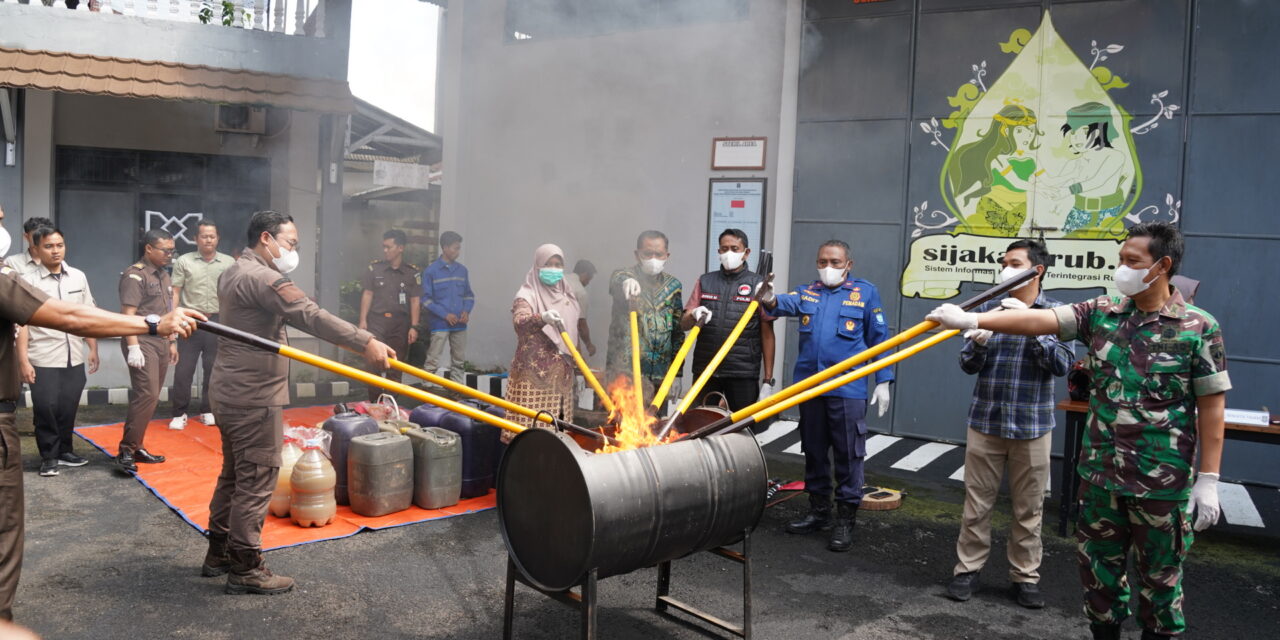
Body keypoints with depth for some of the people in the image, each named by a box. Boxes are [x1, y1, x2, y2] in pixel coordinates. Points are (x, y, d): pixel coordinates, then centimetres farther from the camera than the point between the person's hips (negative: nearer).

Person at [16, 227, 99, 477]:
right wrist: (23, 361, -10)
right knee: (45, 408, 0)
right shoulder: (28, 281, -5)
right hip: (43, 359, -3)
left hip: (74, 357, 3)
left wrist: (93, 349, 10)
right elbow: (22, 324, -6)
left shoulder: (78, 277, 6)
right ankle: (49, 456, 14)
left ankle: (63, 451, 25)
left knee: (68, 408, 9)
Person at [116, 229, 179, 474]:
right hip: (142, 342, -8)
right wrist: (133, 346, -20)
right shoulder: (135, 275, -9)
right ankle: (126, 450, -9)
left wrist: (171, 342, 20)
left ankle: (136, 447, 15)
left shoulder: (164, 276, 17)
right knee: (147, 394, -15)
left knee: (150, 397, 8)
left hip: (161, 343, 8)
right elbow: (128, 313, -15)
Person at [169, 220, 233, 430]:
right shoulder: (184, 261, 2)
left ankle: (208, 410, 21)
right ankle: (179, 413, 11)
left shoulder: (228, 263, 5)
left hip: (217, 322, 1)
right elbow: (175, 292, 2)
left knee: (213, 369, 8)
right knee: (183, 370, 0)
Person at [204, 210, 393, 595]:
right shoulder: (261, 277, -18)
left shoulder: (233, 274, 16)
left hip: (230, 393, 11)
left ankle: (218, 554, 30)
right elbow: (311, 317, -28)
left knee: (234, 475, 19)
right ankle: (245, 569, 5)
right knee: (256, 482, -3)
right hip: (254, 398, -11)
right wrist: (366, 342, -31)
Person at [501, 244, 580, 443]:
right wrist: (542, 317, -47)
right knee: (531, 422, -10)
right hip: (534, 372, -6)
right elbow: (519, 322, -29)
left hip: (561, 374, 6)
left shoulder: (566, 295, 14)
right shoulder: (528, 295, -8)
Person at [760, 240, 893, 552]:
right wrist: (771, 300, -36)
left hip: (848, 388, -4)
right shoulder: (807, 292, 9)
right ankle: (818, 511, 28)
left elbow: (879, 338, 3)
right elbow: (788, 303, -12)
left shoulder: (865, 292, 2)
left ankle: (845, 520, 12)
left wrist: (883, 381, -1)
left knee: (848, 455, 1)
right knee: (813, 452, 14)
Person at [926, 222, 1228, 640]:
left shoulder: (1199, 328, -7)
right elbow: (1041, 320, -8)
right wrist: (972, 321, -19)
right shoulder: (1102, 313, 2)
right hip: (1100, 472, 4)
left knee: (1160, 574, 10)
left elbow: (1211, 406, -7)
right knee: (1098, 565, 14)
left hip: (1163, 480, -4)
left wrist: (1209, 479, -9)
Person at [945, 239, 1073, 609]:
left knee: (1028, 508, 8)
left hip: (1032, 425, -1)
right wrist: (979, 343, -21)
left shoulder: (1056, 312, -2)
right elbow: (968, 365, 2)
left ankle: (1025, 576, 20)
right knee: (976, 501, 7)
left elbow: (1062, 364, -13)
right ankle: (968, 568, 18)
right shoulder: (989, 309, 3)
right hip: (985, 421, 2)